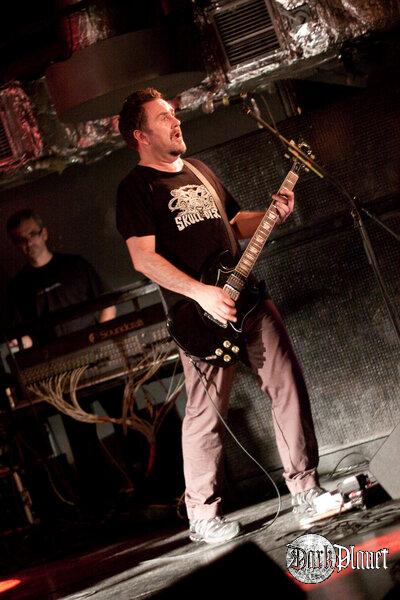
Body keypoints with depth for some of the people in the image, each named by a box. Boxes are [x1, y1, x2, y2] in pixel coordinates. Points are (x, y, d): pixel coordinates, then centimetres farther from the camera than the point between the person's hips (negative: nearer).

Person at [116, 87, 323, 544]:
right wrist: (201, 293, -21)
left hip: (246, 296, 7)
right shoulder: (136, 187, -4)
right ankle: (202, 516, 8)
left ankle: (304, 487, 16)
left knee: (288, 386, 4)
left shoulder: (201, 172, 19)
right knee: (206, 412, -4)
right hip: (201, 313, -7)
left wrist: (273, 215, 7)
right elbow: (143, 257, -13)